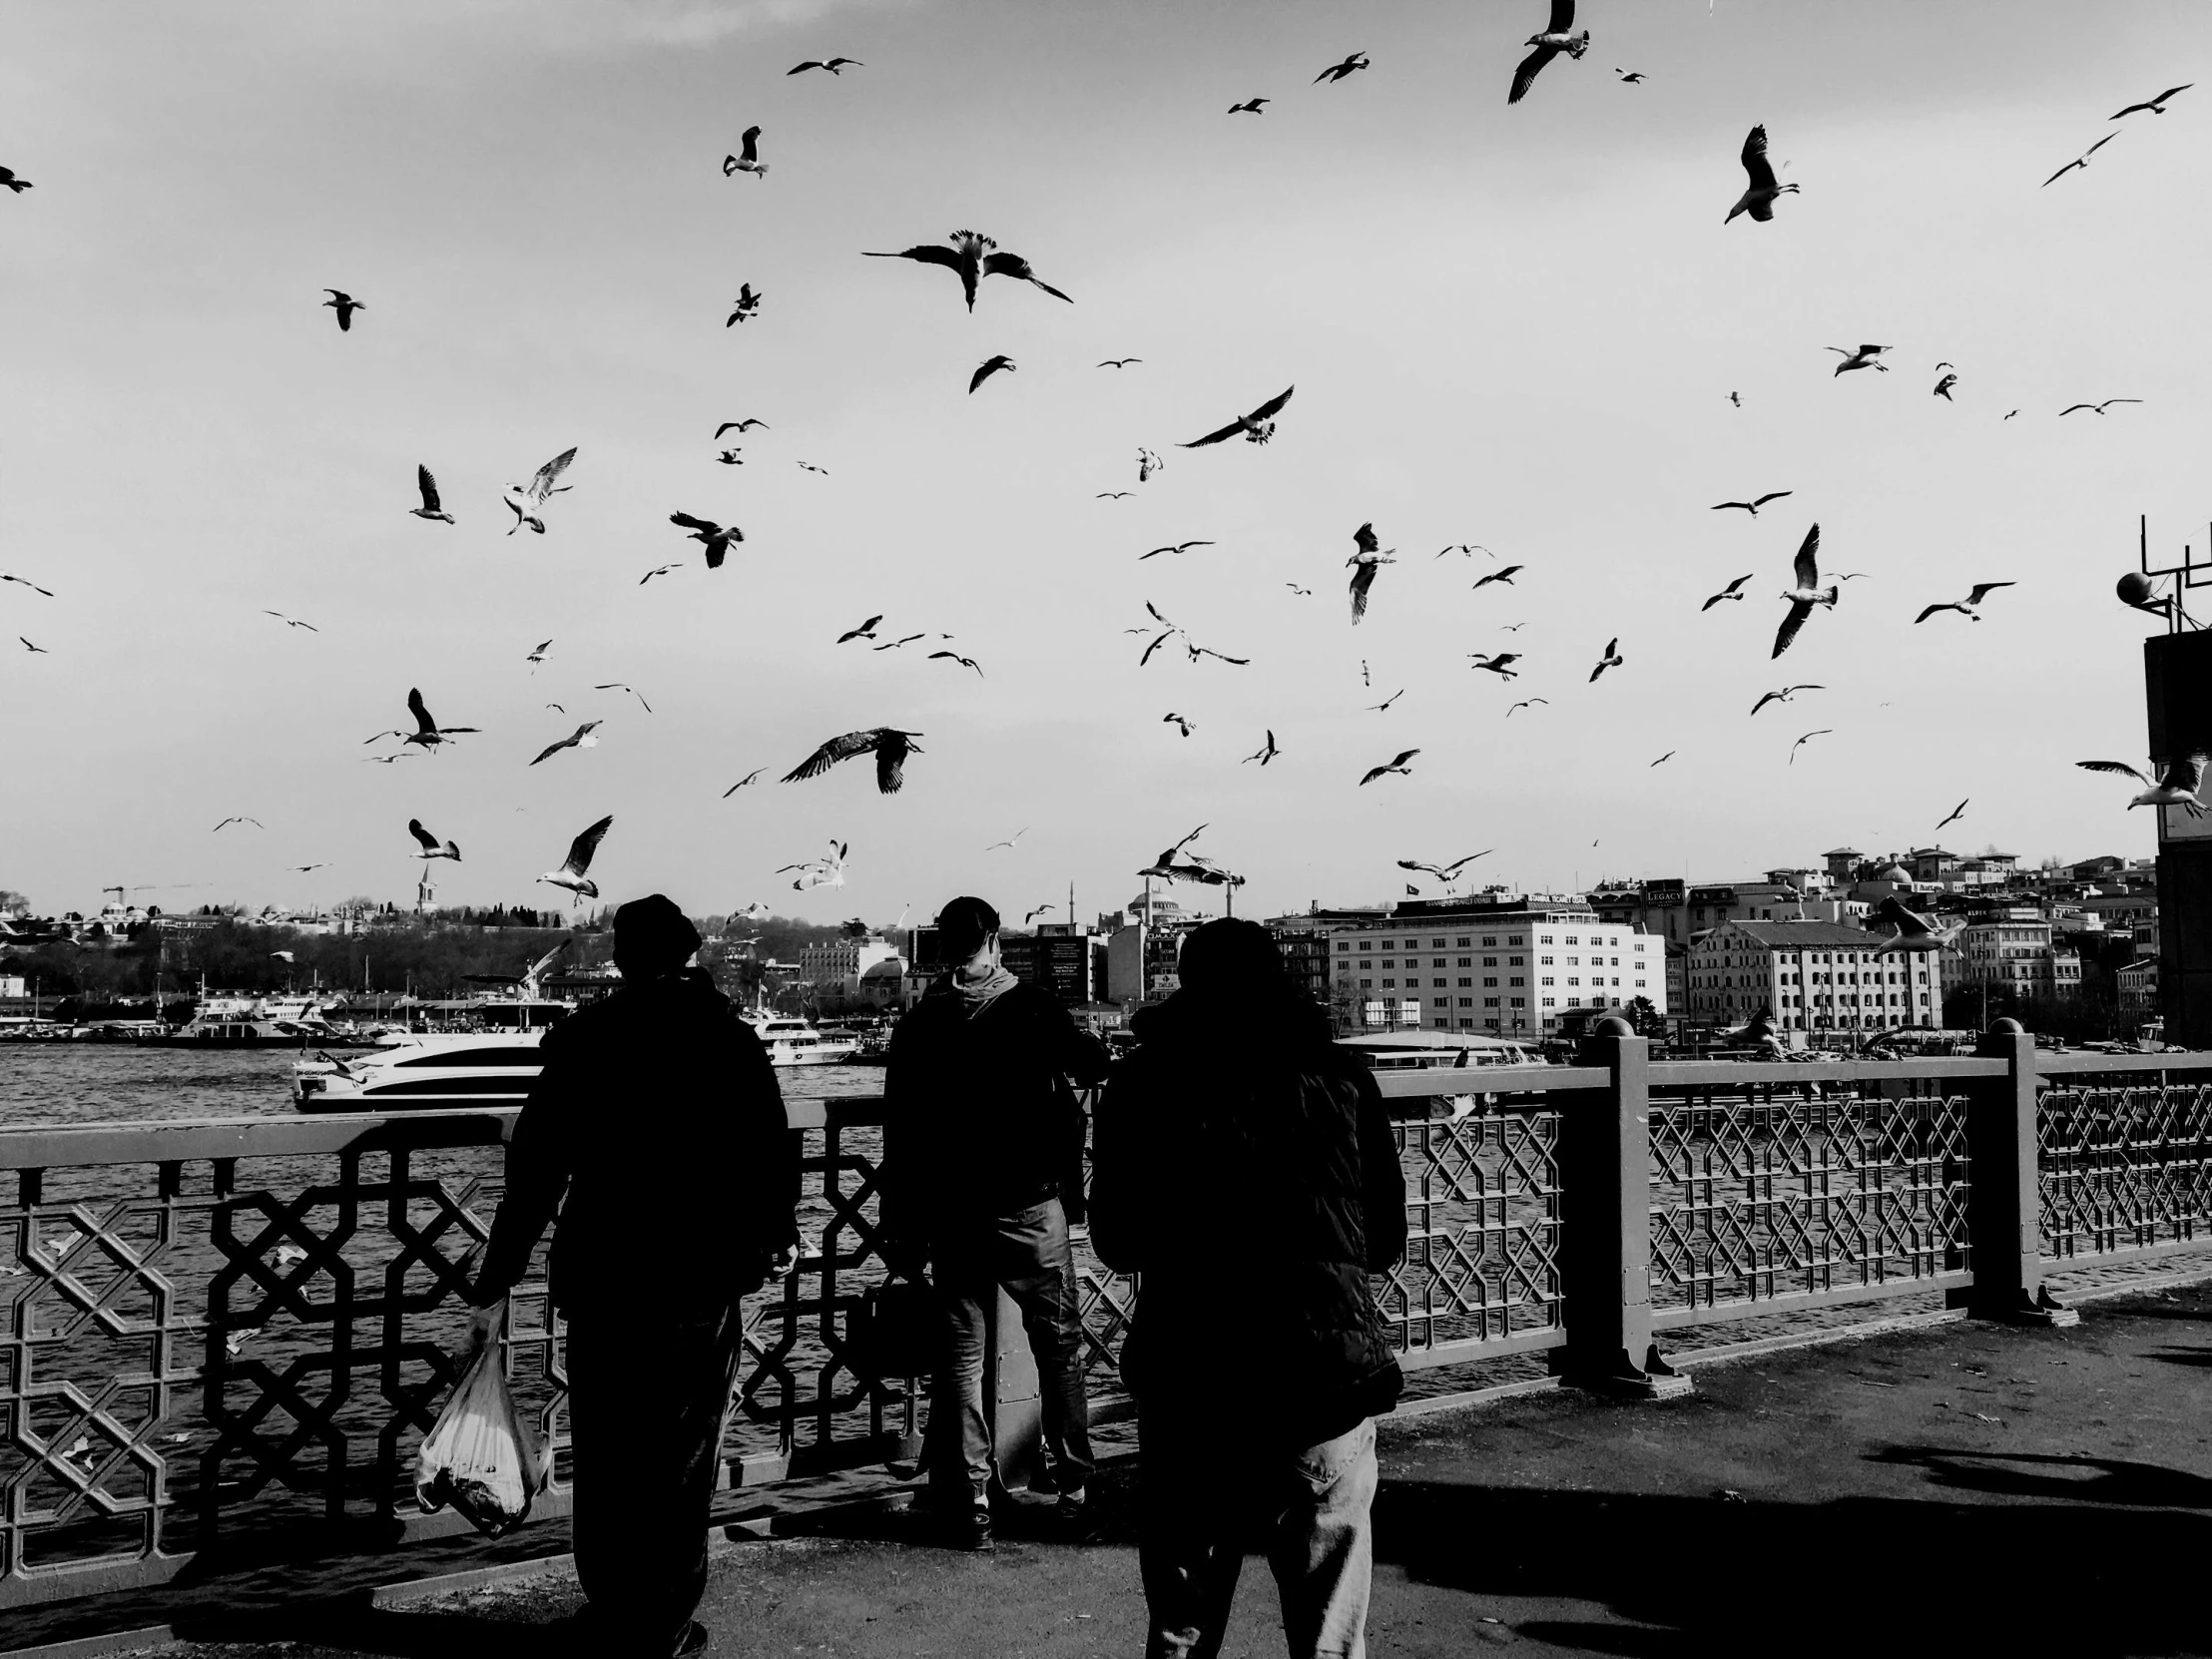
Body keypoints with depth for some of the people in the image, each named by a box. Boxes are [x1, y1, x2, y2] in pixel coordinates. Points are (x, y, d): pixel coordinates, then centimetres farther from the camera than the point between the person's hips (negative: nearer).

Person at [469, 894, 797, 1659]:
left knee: (605, 1460, 13)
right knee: (680, 1462, 9)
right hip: (702, 1282, -1)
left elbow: (534, 1171, -5)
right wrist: (775, 1234, 19)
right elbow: (774, 1157, -1)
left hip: (600, 1281, 1)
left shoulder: (581, 1039, -3)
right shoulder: (732, 1039, -3)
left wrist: (496, 1286, -1)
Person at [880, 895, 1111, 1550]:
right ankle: (1074, 1490, 14)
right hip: (1031, 1206, -1)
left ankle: (970, 1504, 7)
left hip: (951, 1217, 2)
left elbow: (898, 1136, 1)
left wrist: (901, 1233, 7)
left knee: (961, 1355, 7)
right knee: (1060, 1346, 11)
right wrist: (1094, 1046, 32)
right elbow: (1091, 1064, 8)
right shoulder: (1033, 1006, -6)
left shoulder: (917, 1024, 0)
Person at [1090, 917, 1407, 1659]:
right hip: (1326, 1378, 0)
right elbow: (1387, 1237, 6)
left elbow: (1114, 1243, 8)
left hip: (1186, 1381, 1)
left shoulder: (1143, 1081, 2)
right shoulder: (1340, 1075, 2)